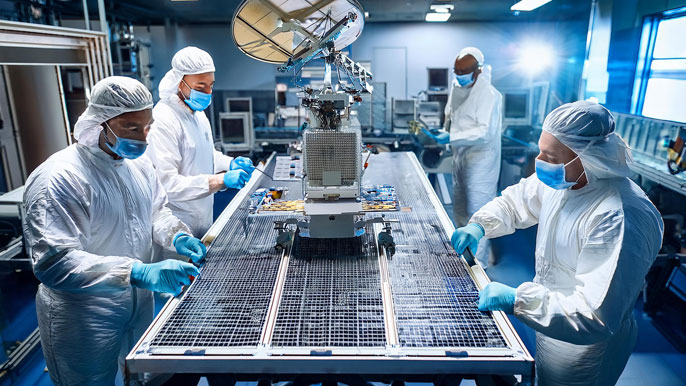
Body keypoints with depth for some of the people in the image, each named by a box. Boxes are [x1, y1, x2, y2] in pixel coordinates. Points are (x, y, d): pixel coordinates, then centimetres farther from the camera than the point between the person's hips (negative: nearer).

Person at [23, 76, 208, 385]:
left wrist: (176, 236, -10)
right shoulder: (57, 179, -25)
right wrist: (138, 273, -41)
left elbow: (157, 211, 12)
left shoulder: (138, 163, -1)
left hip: (139, 302, 7)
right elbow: (53, 263, -32)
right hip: (84, 320, -6)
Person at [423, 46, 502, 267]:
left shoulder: (488, 94, -18)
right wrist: (442, 133, 9)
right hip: (460, 157, 9)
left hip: (480, 161, -9)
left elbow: (486, 131, -27)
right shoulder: (457, 87, 8)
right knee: (459, 211, 18)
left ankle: (479, 266, 8)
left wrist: (451, 137, -31)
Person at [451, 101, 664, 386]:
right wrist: (479, 226, -9)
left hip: (582, 348, -7)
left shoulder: (620, 221, -35)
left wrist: (517, 299, -37)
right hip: (548, 321, 7)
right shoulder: (562, 178, -10)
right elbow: (515, 201, 8)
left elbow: (596, 317, -36)